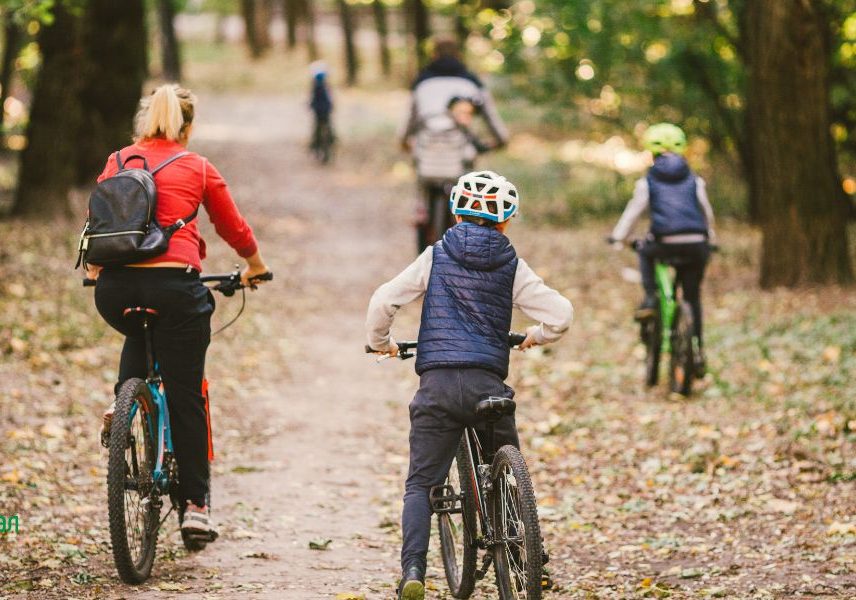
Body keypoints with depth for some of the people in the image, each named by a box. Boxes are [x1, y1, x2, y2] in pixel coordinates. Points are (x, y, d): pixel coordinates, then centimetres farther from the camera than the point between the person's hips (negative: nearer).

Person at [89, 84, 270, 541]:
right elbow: (233, 228, 18)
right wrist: (254, 266, 38)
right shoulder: (198, 168, 8)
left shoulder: (117, 163, 13)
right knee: (185, 396, 7)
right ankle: (194, 504, 8)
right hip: (173, 284, -3)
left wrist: (95, 269, 44)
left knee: (140, 333, 38)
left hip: (114, 288, 3)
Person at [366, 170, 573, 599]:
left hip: (437, 383, -1)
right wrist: (535, 337, 24)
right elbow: (561, 315, 2)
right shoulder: (511, 266, 7)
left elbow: (383, 301, -1)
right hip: (488, 383, 1)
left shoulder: (436, 257, 7)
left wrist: (380, 342, 18)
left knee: (420, 484, 4)